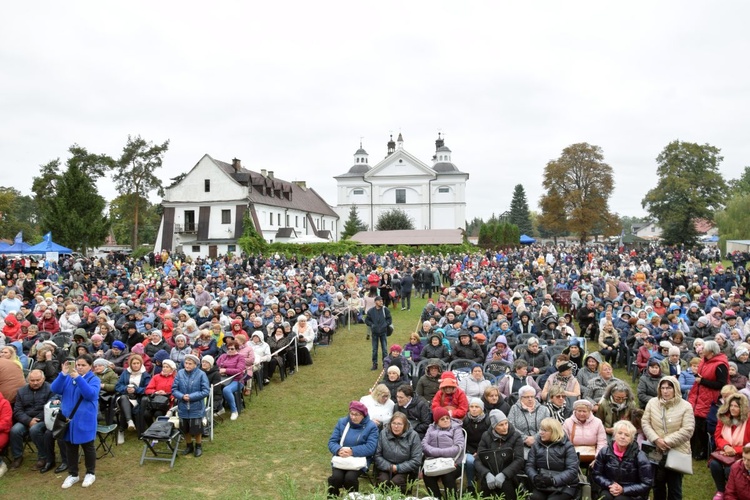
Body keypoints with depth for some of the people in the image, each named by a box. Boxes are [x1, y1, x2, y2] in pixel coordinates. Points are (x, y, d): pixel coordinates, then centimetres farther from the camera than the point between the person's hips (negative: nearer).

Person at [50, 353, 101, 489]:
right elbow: (54, 389, -7)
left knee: (87, 446, 7)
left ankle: (90, 473, 23)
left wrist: (78, 378, -32)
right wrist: (63, 374, -22)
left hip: (85, 420, -4)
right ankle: (72, 474, 27)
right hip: (68, 418, 4)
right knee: (70, 446, 13)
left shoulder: (94, 379, -6)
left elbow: (90, 394, -24)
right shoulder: (68, 377, 5)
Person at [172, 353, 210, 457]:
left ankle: (198, 447, 31)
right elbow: (174, 390, -1)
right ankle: (189, 446, 39)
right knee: (185, 429, 17)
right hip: (183, 408, 3)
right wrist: (182, 396, -19)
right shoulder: (180, 373, -5)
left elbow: (205, 391, -13)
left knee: (196, 429, 8)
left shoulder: (201, 374, -13)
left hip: (196, 409, -3)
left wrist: (191, 396, -20)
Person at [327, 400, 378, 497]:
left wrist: (352, 451, -25)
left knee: (350, 477, -29)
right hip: (340, 459, 3)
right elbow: (331, 442, 2)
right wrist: (339, 450, -21)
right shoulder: (342, 422, 6)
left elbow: (371, 447, -14)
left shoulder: (371, 426, -4)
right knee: (336, 477, -26)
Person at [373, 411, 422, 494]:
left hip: (405, 469, -1)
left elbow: (416, 460, -9)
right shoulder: (383, 433, -3)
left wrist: (398, 468, -14)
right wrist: (390, 467, -16)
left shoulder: (413, 436, -8)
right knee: (382, 481, -27)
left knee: (395, 482, -29)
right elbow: (377, 455, -4)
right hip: (386, 468, 2)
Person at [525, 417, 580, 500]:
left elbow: (572, 470, -11)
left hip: (564, 486, -2)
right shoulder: (536, 444, 8)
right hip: (542, 485, 3)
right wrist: (535, 477, -16)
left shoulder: (566, 446, -3)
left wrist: (553, 480, -22)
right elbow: (529, 465, 7)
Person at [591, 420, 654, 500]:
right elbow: (596, 475, 5)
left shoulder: (639, 456, -11)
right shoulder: (605, 452, -4)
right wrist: (610, 484, -15)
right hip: (611, 491, 2)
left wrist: (623, 489, -19)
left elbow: (647, 484, -9)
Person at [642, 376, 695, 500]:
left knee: (674, 487, 11)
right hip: (656, 452, 3)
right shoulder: (652, 403, 1)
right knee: (658, 484, 18)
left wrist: (667, 442, -18)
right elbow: (645, 423, 0)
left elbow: (687, 430, -14)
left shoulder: (685, 406, -9)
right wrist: (656, 440, -15)